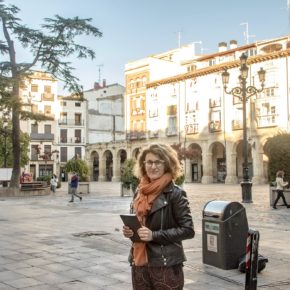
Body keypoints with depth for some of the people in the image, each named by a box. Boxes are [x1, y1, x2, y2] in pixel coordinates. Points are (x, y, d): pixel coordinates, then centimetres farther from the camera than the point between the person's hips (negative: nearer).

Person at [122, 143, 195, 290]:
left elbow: (188, 230, -11)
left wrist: (154, 235, -18)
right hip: (139, 263, 5)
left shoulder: (175, 193, -9)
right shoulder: (139, 192, 9)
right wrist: (129, 230, -3)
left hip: (166, 265, -5)